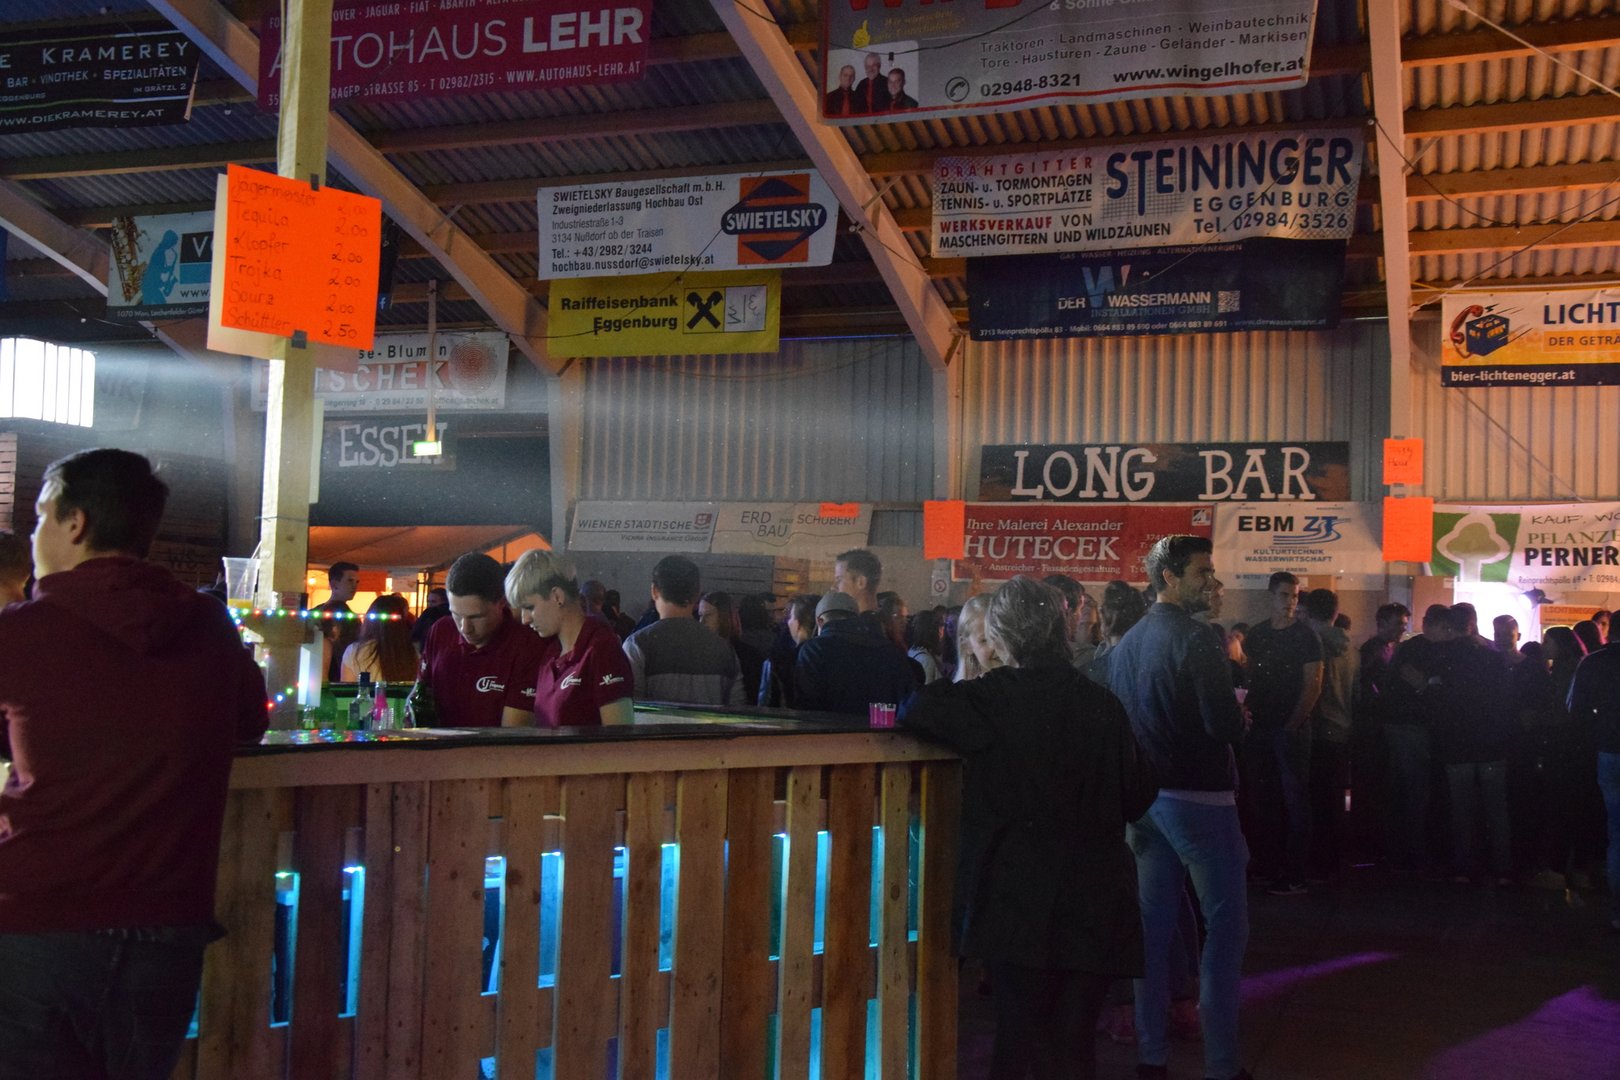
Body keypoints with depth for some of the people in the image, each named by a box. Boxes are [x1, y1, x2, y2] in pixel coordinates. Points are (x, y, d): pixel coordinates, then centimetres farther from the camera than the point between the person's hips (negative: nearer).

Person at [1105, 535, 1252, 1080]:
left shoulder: (1126, 643, 9)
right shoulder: (1194, 638, -14)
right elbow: (1226, 725, -20)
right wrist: (1239, 717, 1)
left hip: (1144, 796, 8)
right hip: (1197, 796, -7)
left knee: (1154, 923, 12)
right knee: (1226, 921, 0)